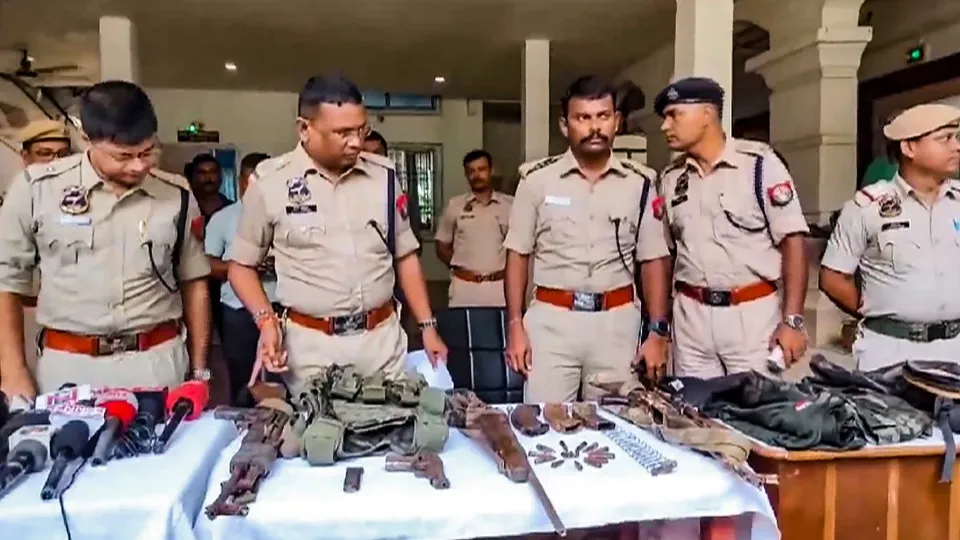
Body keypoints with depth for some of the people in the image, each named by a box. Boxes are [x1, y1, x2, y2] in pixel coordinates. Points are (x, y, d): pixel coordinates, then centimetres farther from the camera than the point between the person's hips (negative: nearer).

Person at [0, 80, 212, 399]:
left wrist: (199, 370, 9)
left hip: (158, 363, 1)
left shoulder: (176, 196, 1)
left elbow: (193, 284, 9)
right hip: (67, 367, 0)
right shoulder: (37, 189, -4)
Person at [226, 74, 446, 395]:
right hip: (310, 345, -2)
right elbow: (241, 264, 4)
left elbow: (405, 256, 10)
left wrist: (427, 326, 6)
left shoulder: (383, 175, 2)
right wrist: (266, 320, -11)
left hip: (383, 339, 3)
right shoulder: (270, 182, -6)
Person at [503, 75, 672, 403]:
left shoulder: (639, 184, 3)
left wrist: (658, 332, -1)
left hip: (616, 322, 2)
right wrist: (515, 326, -3)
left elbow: (654, 261, 6)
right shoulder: (537, 179, -1)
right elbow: (518, 255, 3)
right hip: (551, 320, -1)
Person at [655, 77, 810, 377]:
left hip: (752, 313, -4)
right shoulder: (670, 178, 7)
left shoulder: (759, 164, -6)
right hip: (690, 316, 4)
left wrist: (792, 320, -13)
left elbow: (792, 242, -7)